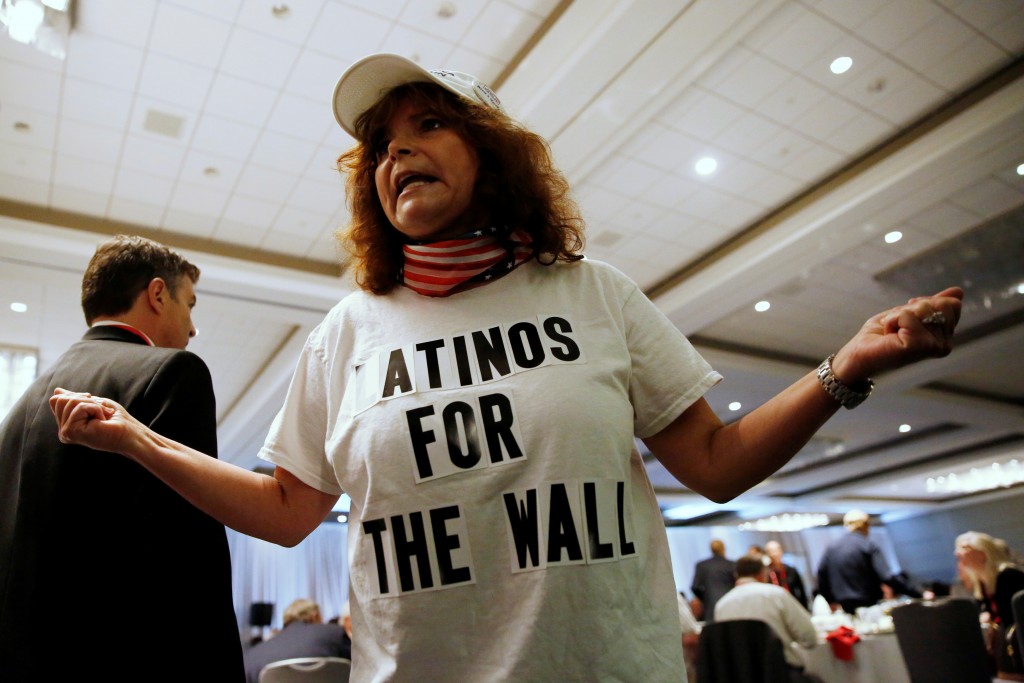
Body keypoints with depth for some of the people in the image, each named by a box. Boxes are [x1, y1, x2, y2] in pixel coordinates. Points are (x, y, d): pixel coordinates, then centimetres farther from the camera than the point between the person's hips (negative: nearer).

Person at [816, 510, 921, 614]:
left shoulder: (831, 547, 6)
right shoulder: (869, 546, -9)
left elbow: (821, 573, 11)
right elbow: (888, 577, -16)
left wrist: (831, 600, 23)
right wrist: (919, 594, -13)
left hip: (843, 607, 4)